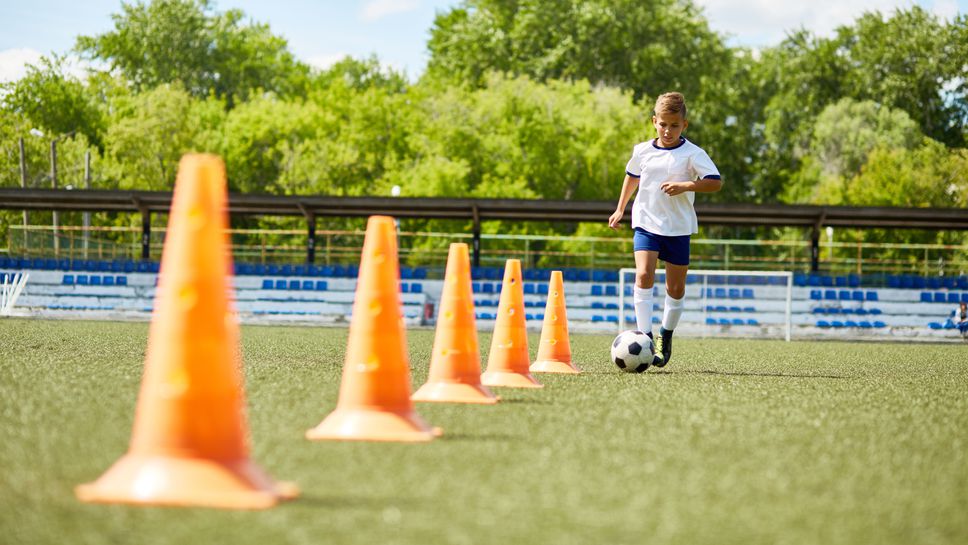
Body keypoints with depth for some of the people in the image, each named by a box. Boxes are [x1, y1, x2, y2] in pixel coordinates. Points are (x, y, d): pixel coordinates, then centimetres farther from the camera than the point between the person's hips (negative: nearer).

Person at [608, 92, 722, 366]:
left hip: (678, 227, -1)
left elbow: (716, 182, -13)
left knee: (676, 286, 8)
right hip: (646, 222, 1)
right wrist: (620, 209, 25)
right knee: (643, 275, -19)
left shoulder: (692, 154, -7)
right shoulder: (642, 151, 3)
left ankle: (666, 337, 28)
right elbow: (632, 176, 22)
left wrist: (685, 185, -25)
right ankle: (645, 336, -19)